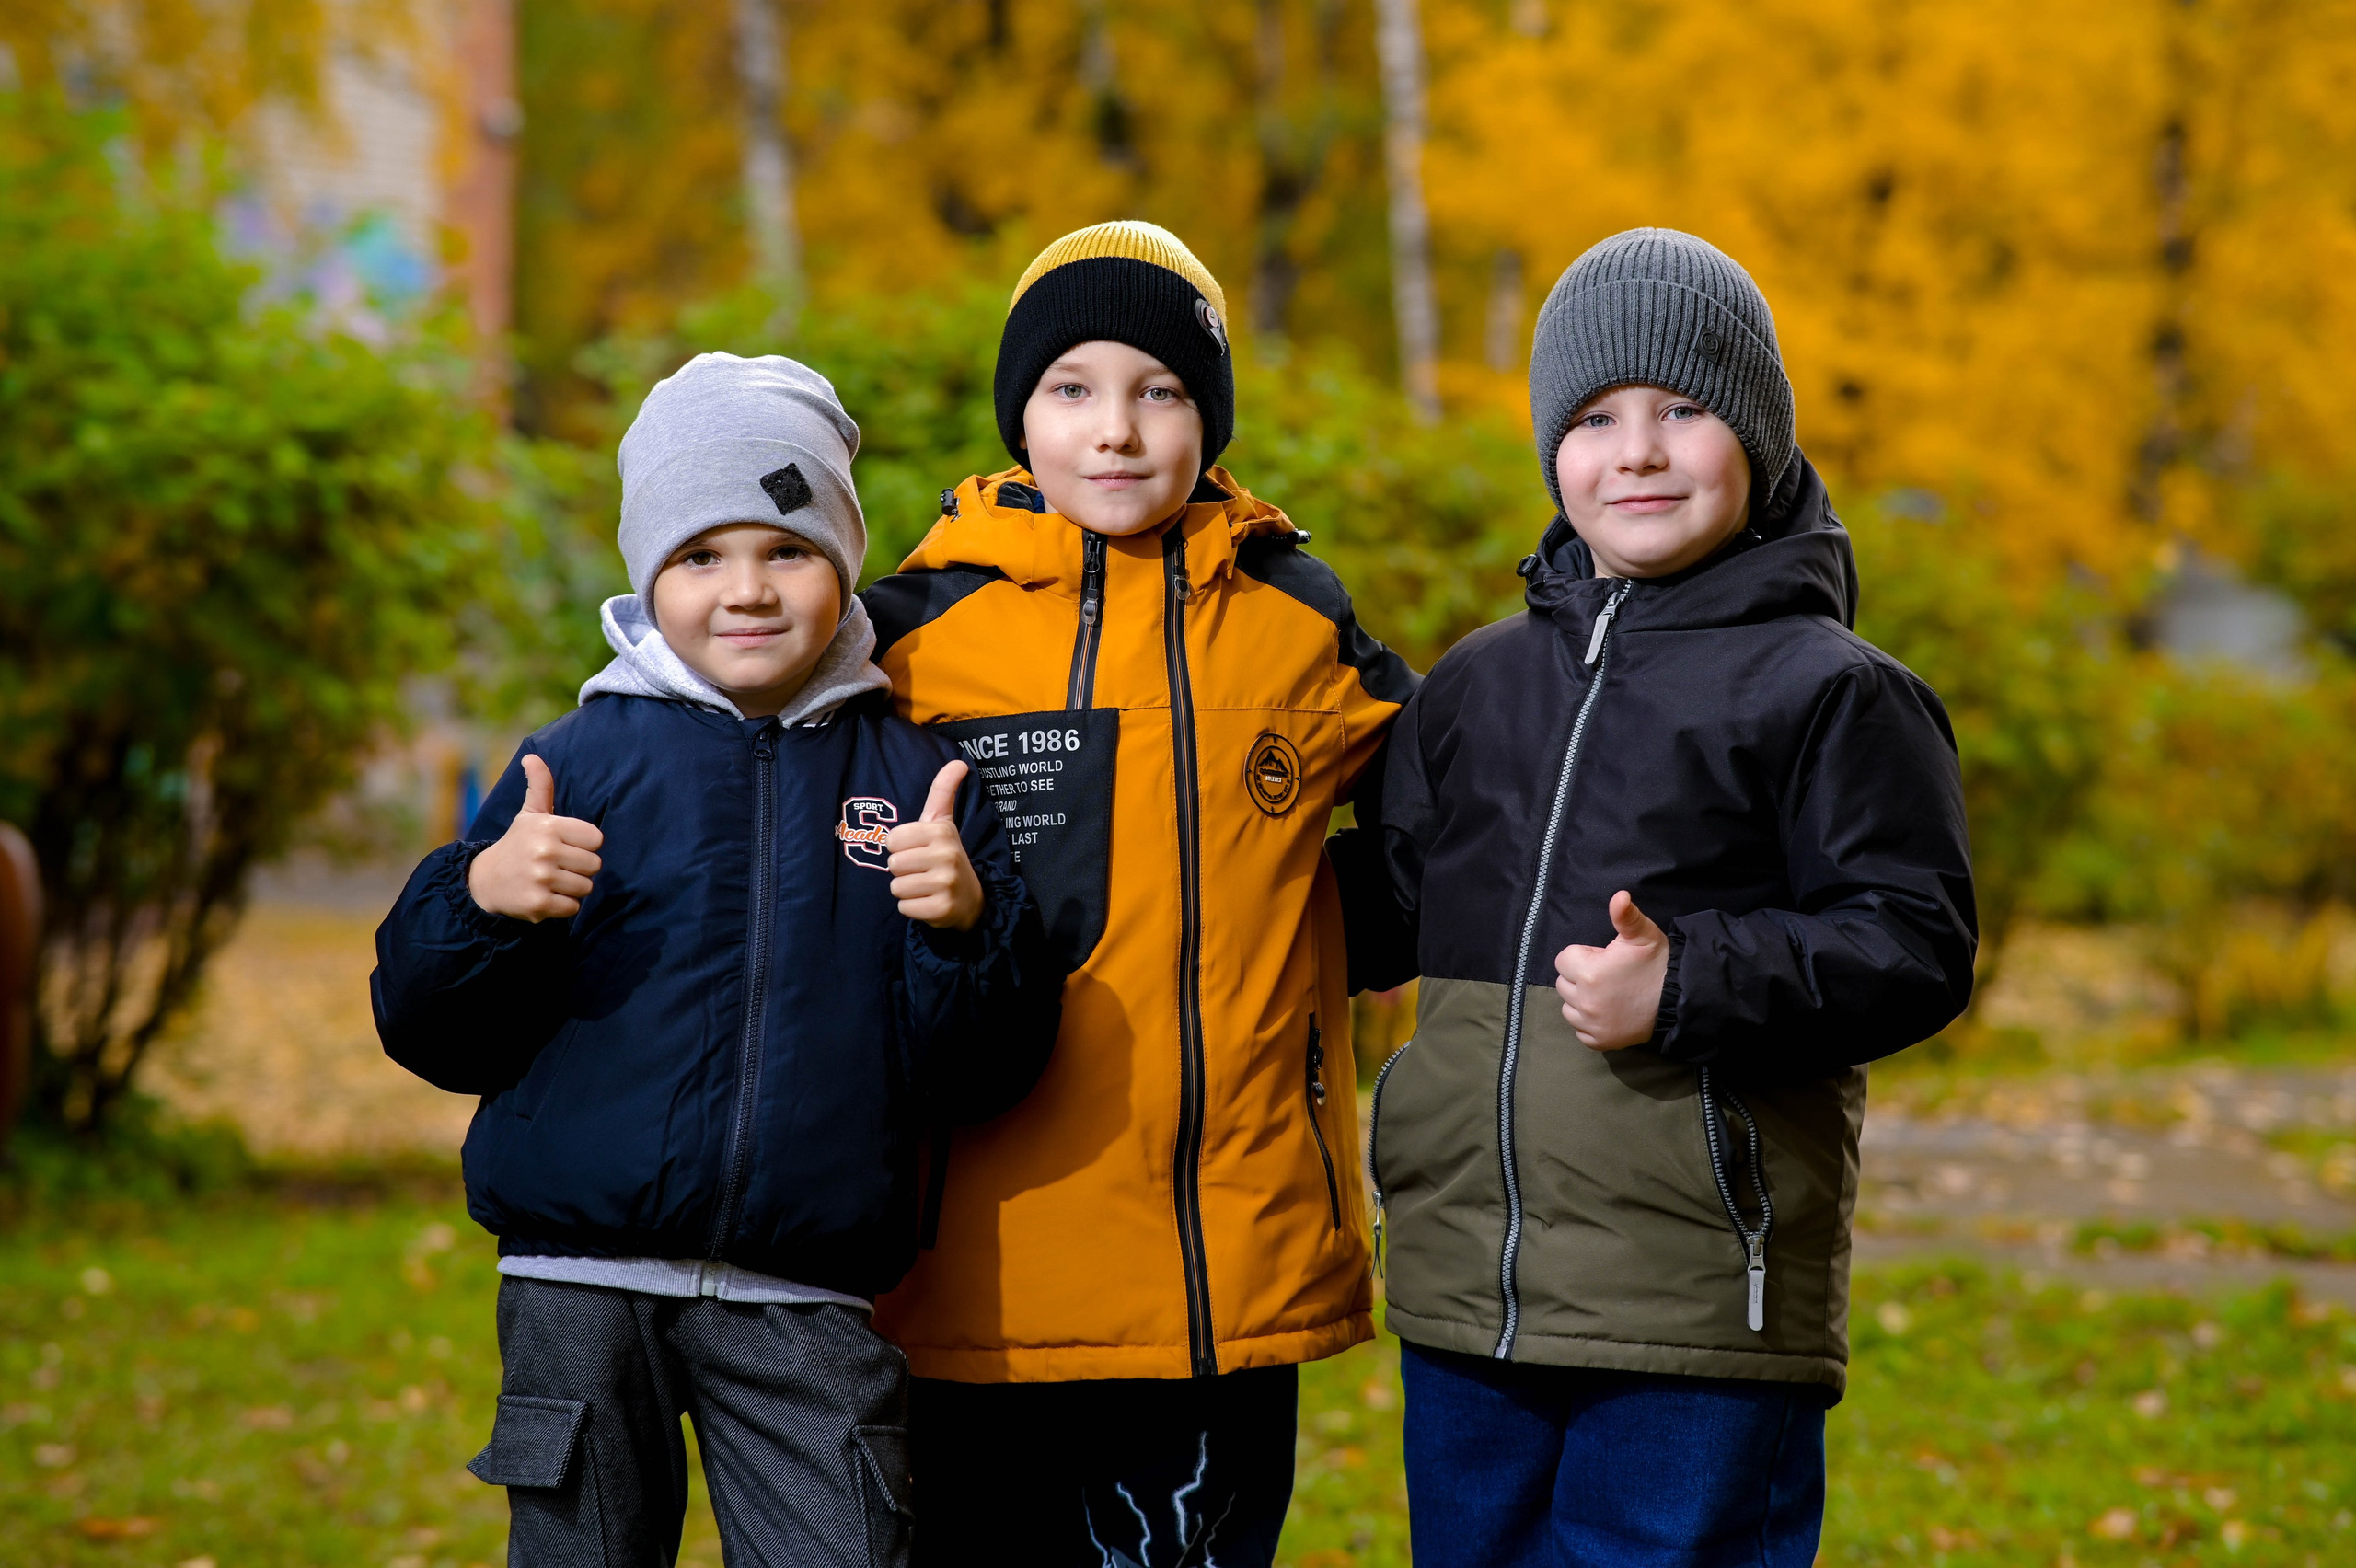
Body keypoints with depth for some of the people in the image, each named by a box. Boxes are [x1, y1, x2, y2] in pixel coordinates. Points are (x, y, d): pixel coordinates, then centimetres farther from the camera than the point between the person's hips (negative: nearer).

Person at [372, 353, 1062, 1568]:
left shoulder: (916, 780, 6)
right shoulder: (582, 763, 3)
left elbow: (977, 1077, 5)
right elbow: (438, 1037, 3)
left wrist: (965, 929, -13)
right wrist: (480, 903, -16)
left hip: (807, 1307, 0)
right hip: (584, 1280, 0)